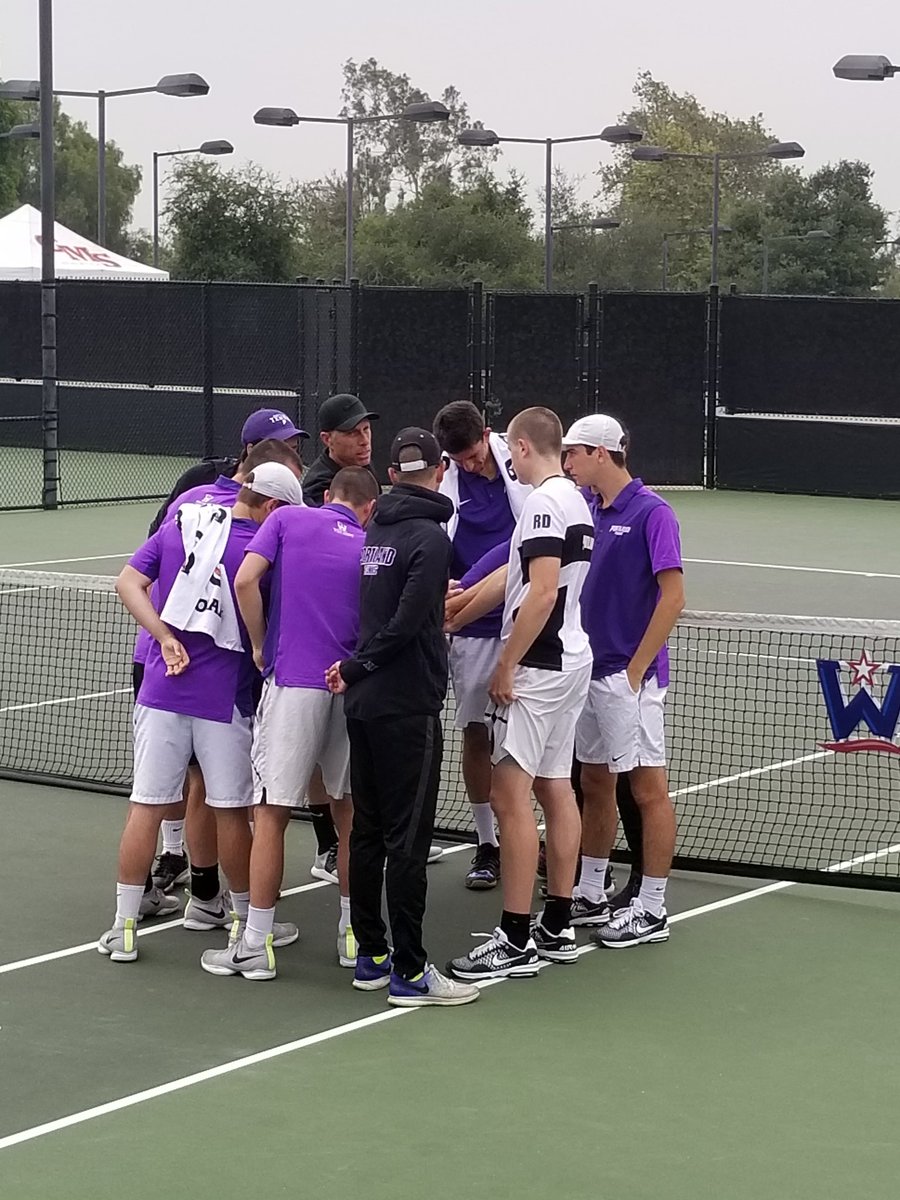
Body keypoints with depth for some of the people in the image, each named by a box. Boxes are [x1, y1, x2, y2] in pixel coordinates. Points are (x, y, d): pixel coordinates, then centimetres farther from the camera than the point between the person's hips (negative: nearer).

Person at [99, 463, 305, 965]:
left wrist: (166, 637, -7)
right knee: (231, 811, 9)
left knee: (147, 806, 5)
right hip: (224, 699, -3)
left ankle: (125, 927, 7)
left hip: (162, 691, 3)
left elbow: (128, 583, -1)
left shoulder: (179, 525, 5)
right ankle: (247, 920, 23)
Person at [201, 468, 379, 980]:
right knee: (351, 811, 16)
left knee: (272, 814, 1)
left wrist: (262, 646, 4)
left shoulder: (288, 519, 6)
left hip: (293, 682, -3)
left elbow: (245, 581, -7)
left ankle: (257, 945, 3)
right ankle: (354, 931, 22)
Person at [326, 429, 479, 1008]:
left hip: (364, 702, 8)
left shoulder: (375, 530, 9)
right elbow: (406, 624, -18)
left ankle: (371, 955, 20)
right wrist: (356, 668, -7)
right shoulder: (430, 536, -12)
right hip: (409, 707, -8)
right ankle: (409, 971, -2)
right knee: (408, 839, -4)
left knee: (368, 830, 13)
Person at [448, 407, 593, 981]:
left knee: (511, 796, -9)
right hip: (571, 660, 10)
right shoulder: (575, 500, 14)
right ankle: (558, 928, 19)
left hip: (539, 668, -10)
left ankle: (516, 941, -8)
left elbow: (543, 592, -22)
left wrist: (507, 666, -17)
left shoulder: (545, 502, -15)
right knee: (555, 789, 13)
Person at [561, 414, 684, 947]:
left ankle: (652, 910, 3)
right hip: (589, 672, 8)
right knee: (594, 784, 15)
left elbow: (673, 596, -16)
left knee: (648, 788, -1)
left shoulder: (651, 512, -12)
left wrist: (635, 670, -16)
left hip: (629, 675, -8)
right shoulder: (585, 509, 10)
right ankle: (589, 892, 26)